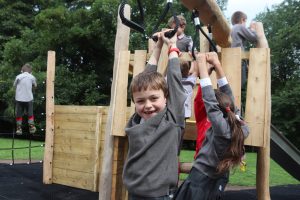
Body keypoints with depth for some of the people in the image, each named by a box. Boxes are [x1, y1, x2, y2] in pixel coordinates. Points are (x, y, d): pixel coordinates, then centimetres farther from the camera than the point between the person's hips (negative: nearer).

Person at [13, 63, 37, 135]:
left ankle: (19, 128, 6)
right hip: (29, 98, 0)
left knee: (19, 114, 8)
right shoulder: (32, 77, -2)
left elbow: (14, 85, 8)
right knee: (30, 114, 14)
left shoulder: (18, 77, -4)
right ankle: (31, 127, 16)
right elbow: (35, 85, 12)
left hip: (19, 98, 0)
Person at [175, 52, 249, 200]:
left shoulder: (222, 128, -24)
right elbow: (227, 96, -2)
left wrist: (202, 64, -21)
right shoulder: (241, 128, -5)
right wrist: (217, 64, -3)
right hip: (218, 183, 7)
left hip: (200, 182, -7)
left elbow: (209, 101, -26)